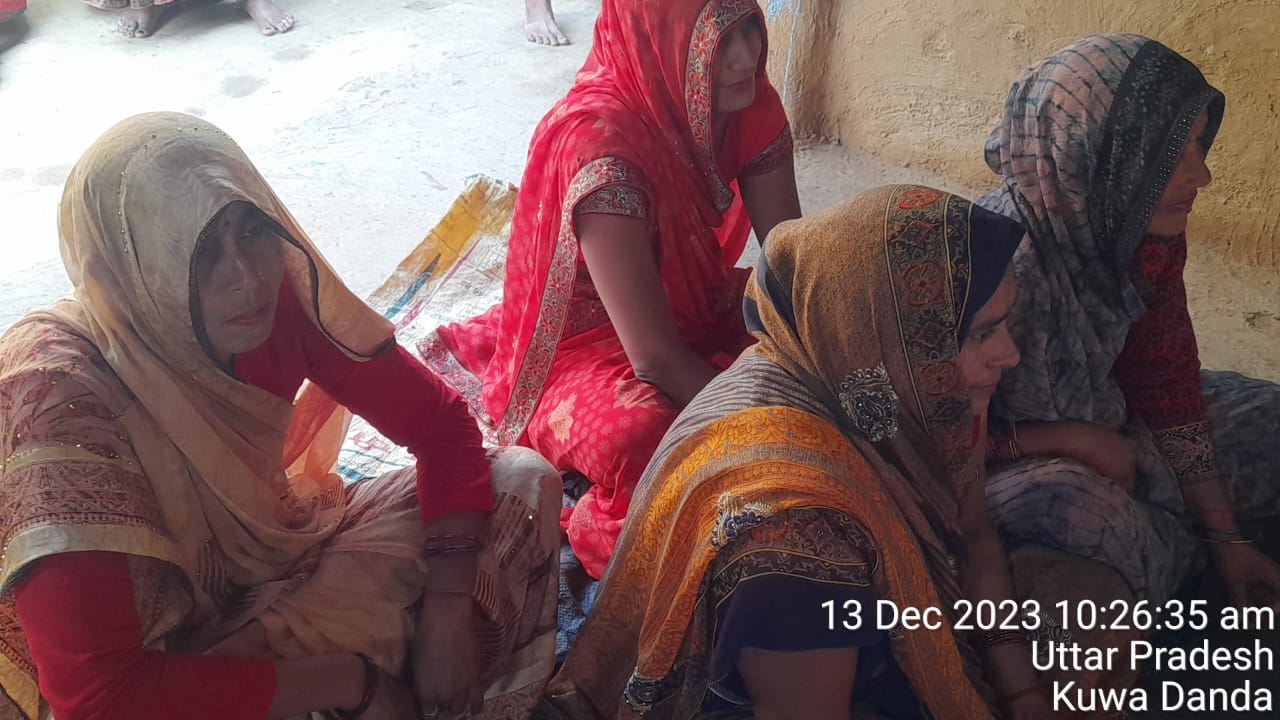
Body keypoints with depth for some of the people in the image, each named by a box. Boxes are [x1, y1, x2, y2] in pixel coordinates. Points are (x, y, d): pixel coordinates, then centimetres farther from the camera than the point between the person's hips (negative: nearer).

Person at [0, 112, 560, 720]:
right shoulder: (59, 396, -32)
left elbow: (438, 423, -6)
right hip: (163, 664, -5)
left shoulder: (280, 297, -18)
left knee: (523, 479, -5)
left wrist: (449, 603, -20)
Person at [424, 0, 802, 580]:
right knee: (649, 447, -36)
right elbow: (657, 359, -34)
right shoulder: (599, 142, -33)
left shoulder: (750, 104, -12)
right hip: (589, 342, -7)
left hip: (698, 306, 7)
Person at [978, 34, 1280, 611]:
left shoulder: (1145, 233, -12)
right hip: (1001, 457, -7)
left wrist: (1225, 539, -1)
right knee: (1078, 512, -36)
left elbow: (1165, 383, -3)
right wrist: (1078, 441, -22)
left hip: (1100, 425, 7)